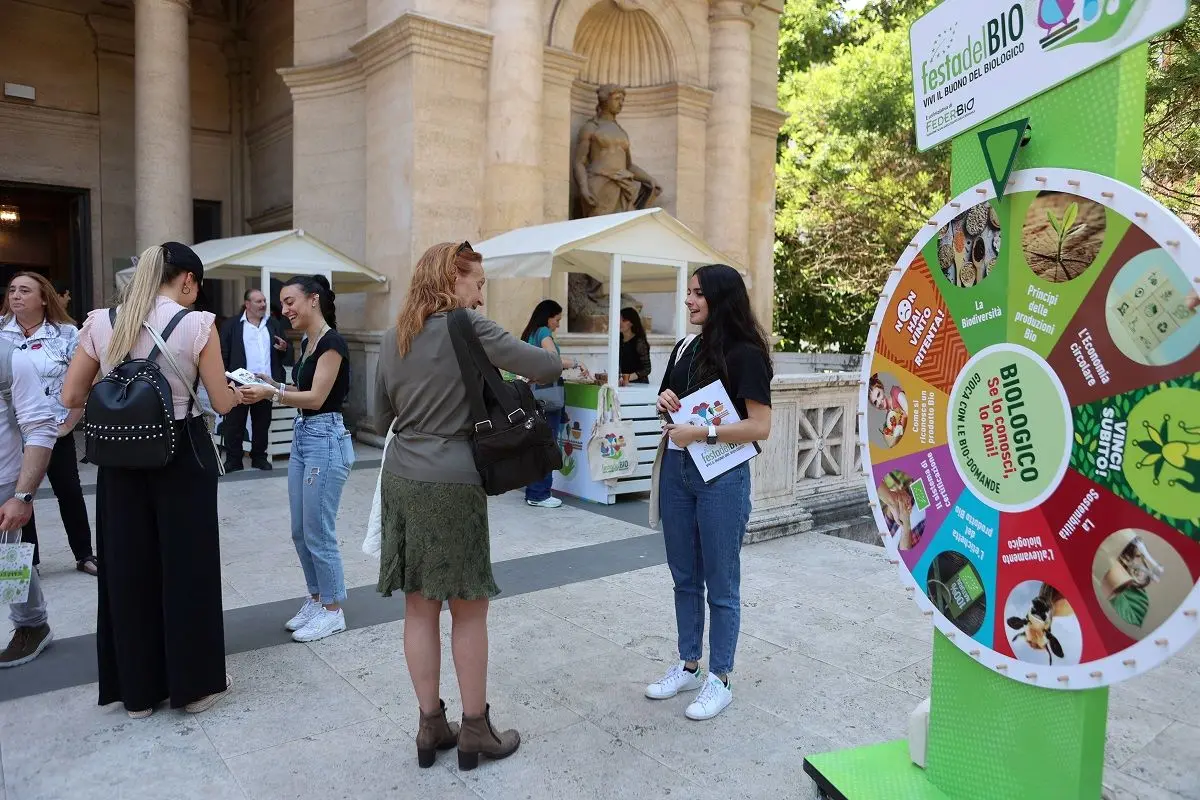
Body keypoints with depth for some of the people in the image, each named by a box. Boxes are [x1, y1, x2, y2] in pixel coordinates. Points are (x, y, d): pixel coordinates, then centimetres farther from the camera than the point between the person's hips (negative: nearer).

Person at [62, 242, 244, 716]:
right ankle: (195, 683, 23)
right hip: (182, 457, -4)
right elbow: (222, 404, -7)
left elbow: (71, 398, 5)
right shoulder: (197, 324, -10)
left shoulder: (101, 322, 1)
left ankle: (137, 690, 27)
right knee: (187, 567, 9)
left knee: (126, 568, 14)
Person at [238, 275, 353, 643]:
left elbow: (316, 398, -19)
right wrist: (272, 383, 5)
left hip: (326, 440, -9)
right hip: (302, 438, 10)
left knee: (319, 532, -1)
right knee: (300, 532, 14)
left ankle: (333, 611, 13)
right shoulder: (307, 343, 14)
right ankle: (316, 599, 29)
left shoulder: (332, 342, -14)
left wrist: (271, 394, -29)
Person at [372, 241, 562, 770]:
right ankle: (474, 730, 18)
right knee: (468, 610, 6)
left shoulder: (394, 337, 11)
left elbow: (381, 420, 17)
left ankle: (431, 725, 23)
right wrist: (553, 364, 9)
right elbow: (546, 367, -12)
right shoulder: (466, 327, -9)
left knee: (419, 606, 12)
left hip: (400, 479, 7)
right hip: (451, 482, -6)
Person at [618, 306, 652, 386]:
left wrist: (629, 378, -22)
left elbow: (646, 369, -10)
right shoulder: (619, 341, 8)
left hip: (638, 383, -5)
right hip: (622, 385, 5)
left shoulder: (639, 342, -8)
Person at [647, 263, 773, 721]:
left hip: (721, 475, -7)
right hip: (676, 469, 7)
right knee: (684, 577, 16)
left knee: (720, 583, 6)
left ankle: (719, 680, 20)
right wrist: (665, 404, -2)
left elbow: (760, 427, -15)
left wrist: (702, 433, -20)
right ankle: (688, 667, 31)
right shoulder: (686, 348, 9)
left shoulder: (746, 355, -10)